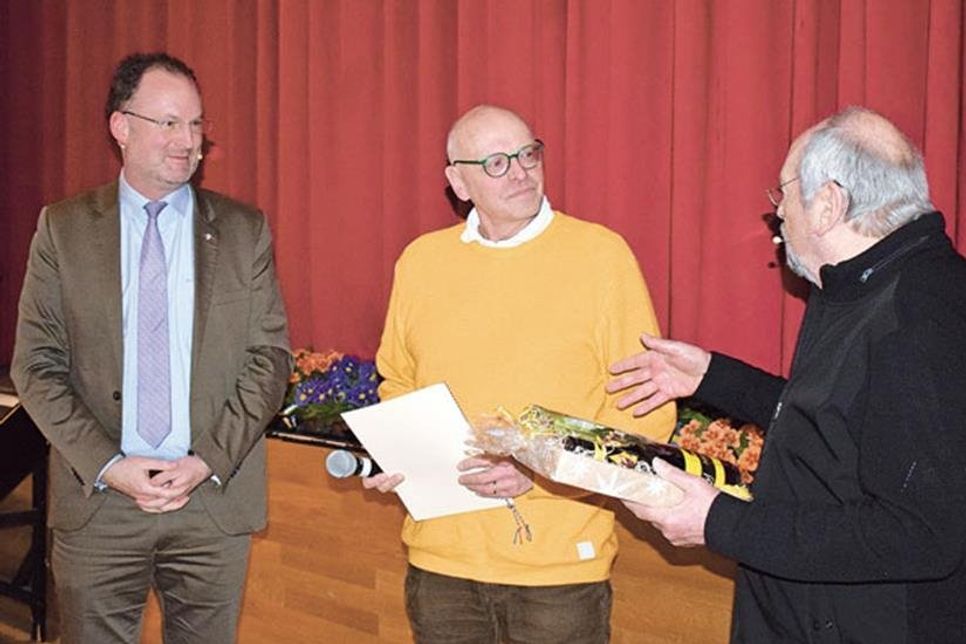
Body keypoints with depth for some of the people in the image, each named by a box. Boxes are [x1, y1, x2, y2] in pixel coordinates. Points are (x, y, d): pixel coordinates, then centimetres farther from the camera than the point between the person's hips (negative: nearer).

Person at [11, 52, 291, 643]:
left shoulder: (245, 231, 3)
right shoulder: (62, 229, 3)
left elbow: (270, 357, 0)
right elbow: (36, 366, 0)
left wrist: (207, 462, -10)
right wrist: (108, 466, -11)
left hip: (215, 498, 0)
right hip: (96, 500, 0)